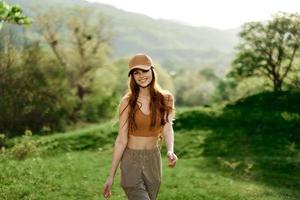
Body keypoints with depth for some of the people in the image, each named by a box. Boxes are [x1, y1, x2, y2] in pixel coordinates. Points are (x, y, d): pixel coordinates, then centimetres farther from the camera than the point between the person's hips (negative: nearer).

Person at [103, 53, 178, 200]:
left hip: (153, 161, 3)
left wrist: (170, 151, -34)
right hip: (131, 161, -3)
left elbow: (167, 128, -13)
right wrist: (111, 176, -10)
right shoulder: (127, 102, -9)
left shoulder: (165, 99, -2)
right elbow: (121, 140, -8)